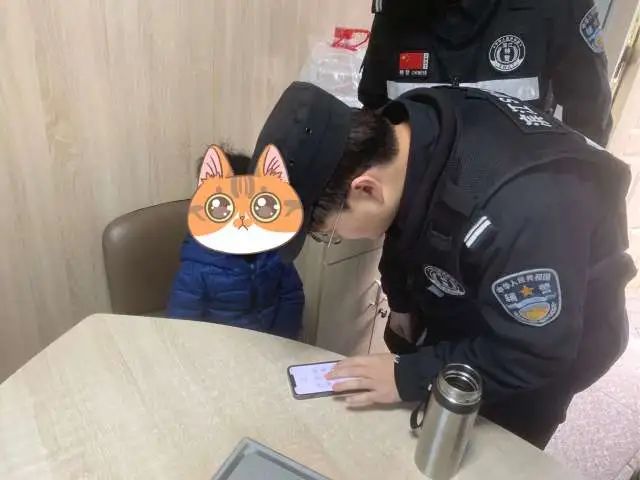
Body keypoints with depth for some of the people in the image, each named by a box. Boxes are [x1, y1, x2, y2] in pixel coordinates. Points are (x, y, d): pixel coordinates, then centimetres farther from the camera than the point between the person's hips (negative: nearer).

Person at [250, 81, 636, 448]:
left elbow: (531, 354, -29)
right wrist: (402, 299, 6)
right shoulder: (403, 128, -22)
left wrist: (409, 376, -27)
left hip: (549, 345, -5)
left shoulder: (520, 211, -45)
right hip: (463, 308, 6)